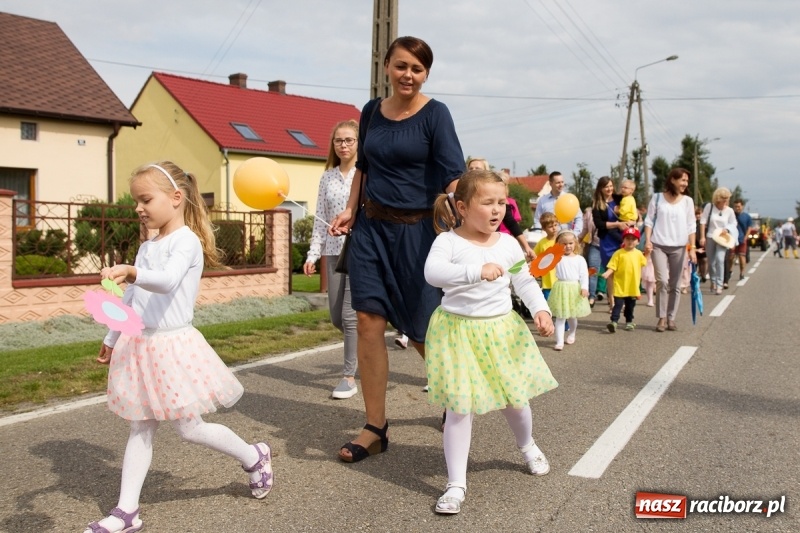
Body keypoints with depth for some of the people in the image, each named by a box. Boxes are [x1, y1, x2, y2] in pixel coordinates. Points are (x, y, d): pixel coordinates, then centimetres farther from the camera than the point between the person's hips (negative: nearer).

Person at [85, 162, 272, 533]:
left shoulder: (186, 241, -13)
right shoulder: (147, 247, 12)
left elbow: (167, 281, -33)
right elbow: (130, 299, 21)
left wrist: (132, 272, -49)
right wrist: (111, 339, 26)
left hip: (173, 345, -7)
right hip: (139, 345, 7)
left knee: (189, 429, 2)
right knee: (140, 429, 9)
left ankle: (255, 456, 24)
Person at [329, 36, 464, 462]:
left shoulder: (434, 114, -8)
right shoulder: (371, 111, 8)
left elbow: (454, 177, -16)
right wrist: (350, 209, 10)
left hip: (416, 230, -4)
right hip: (371, 227, 5)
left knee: (421, 330, 4)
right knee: (368, 321, -3)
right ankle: (375, 428, 6)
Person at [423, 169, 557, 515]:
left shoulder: (508, 244, 2)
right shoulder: (448, 241, -13)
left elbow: (525, 281, 8)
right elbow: (433, 273, -30)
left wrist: (540, 309, -9)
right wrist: (476, 271, -42)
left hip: (501, 330, 4)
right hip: (459, 332, -4)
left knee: (515, 398, 14)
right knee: (459, 407, -5)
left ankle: (528, 447, 47)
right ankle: (456, 483, 7)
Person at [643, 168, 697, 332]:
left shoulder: (687, 201, 6)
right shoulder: (657, 198, 3)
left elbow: (691, 226, 5)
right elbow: (649, 221, 3)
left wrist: (692, 248, -1)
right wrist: (648, 241, -8)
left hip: (679, 247, 2)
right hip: (659, 246, -2)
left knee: (675, 285, 5)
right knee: (662, 281, -13)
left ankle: (671, 318, 15)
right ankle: (662, 318, -2)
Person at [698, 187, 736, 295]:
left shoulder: (729, 210, -2)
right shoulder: (709, 207, -7)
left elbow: (733, 223, 11)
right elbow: (703, 222, -6)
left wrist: (727, 229, -10)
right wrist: (702, 237, -9)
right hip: (709, 238, 1)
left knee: (720, 260, -18)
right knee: (711, 262, 9)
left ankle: (719, 285, -15)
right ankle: (713, 282, 30)